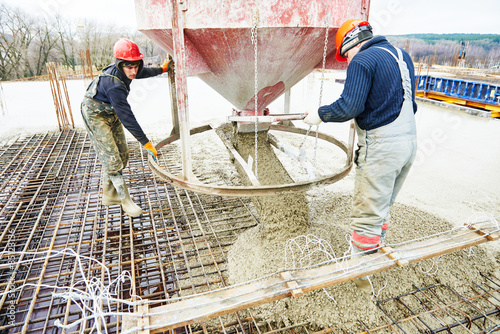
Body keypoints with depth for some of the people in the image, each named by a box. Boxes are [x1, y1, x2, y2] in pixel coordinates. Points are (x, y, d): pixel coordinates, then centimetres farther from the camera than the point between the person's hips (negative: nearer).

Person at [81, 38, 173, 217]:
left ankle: (109, 195, 25)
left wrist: (162, 69, 27)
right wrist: (146, 143, -32)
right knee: (112, 159, -12)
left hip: (112, 113, 9)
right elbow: (127, 118, -36)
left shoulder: (123, 72, -11)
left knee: (122, 155, 10)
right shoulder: (114, 85, -37)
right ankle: (125, 200, 2)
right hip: (96, 116, -9)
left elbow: (143, 72, 14)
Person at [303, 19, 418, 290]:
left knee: (366, 215, 1)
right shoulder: (402, 55, 16)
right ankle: (375, 255, 36)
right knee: (382, 208, 21)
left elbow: (349, 107, -19)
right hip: (409, 141, 9)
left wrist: (320, 115, -5)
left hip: (382, 146, -9)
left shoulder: (362, 60, -11)